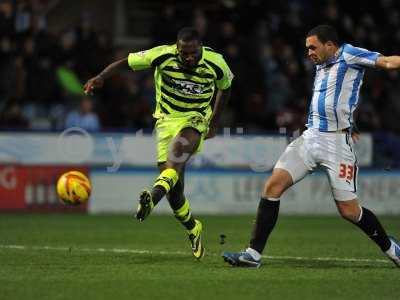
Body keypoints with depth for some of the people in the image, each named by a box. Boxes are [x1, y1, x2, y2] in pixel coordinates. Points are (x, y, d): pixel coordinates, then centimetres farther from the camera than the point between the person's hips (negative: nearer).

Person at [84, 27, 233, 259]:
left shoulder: (216, 63, -11)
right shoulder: (163, 56, -14)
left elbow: (225, 88, 11)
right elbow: (126, 62, -6)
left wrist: (214, 124, 16)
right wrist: (101, 77, -22)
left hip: (196, 119, -1)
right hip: (167, 119, 1)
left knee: (179, 148, -38)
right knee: (174, 189, -5)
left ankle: (153, 197, -56)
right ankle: (193, 229, 20)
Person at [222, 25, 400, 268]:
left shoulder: (349, 54, -4)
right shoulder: (321, 65, 17)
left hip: (337, 143, -7)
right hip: (310, 137, 7)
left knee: (349, 210, -4)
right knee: (274, 185, -9)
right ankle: (254, 253, -7)